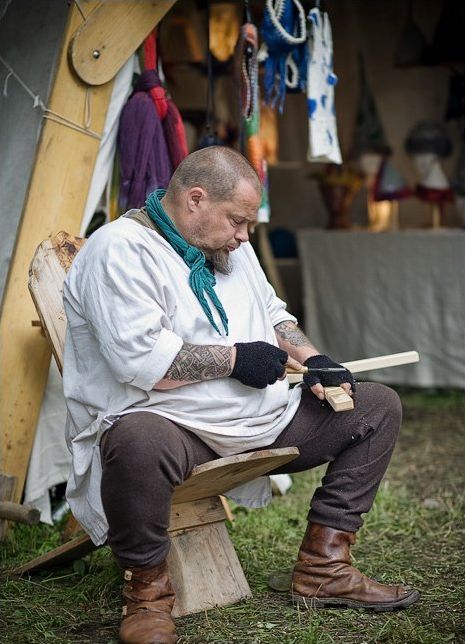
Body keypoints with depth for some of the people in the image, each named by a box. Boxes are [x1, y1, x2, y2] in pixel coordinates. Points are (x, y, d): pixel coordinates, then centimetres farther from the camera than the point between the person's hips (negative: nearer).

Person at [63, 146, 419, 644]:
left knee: (378, 407, 7)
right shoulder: (120, 249, -13)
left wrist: (310, 358, 8)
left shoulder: (228, 246, 16)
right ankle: (147, 588, -16)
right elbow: (140, 360, -25)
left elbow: (271, 313, 29)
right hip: (169, 423, -9)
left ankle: (322, 568, 7)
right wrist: (236, 358, -14)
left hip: (261, 420, 9)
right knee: (139, 443, -45)